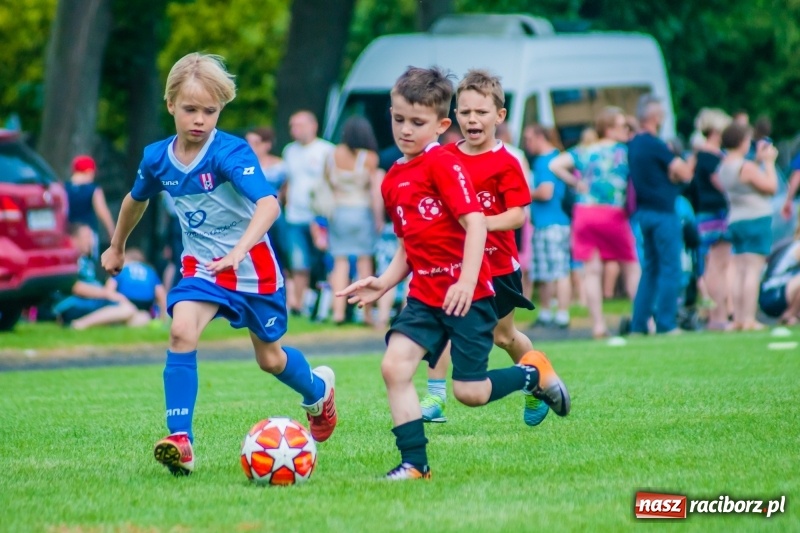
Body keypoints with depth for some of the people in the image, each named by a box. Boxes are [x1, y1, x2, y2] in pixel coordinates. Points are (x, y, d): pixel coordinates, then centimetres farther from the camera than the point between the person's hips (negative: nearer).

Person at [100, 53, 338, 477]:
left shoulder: (230, 152, -24)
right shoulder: (157, 158, -7)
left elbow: (268, 204, -39)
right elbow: (136, 199, 16)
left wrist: (238, 250, -53)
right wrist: (116, 247, 28)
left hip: (252, 266, -3)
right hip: (201, 265, 3)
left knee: (270, 359, 13)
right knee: (182, 330, -25)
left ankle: (318, 389, 48)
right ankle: (180, 440, -26)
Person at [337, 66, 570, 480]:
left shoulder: (442, 163, -11)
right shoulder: (392, 180, 12)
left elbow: (474, 221, -18)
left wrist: (467, 280, -27)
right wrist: (384, 283, 9)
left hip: (467, 294, -7)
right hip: (424, 294, 7)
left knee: (469, 392, -3)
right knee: (394, 365, -12)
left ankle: (533, 373, 26)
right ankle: (414, 462, -5)